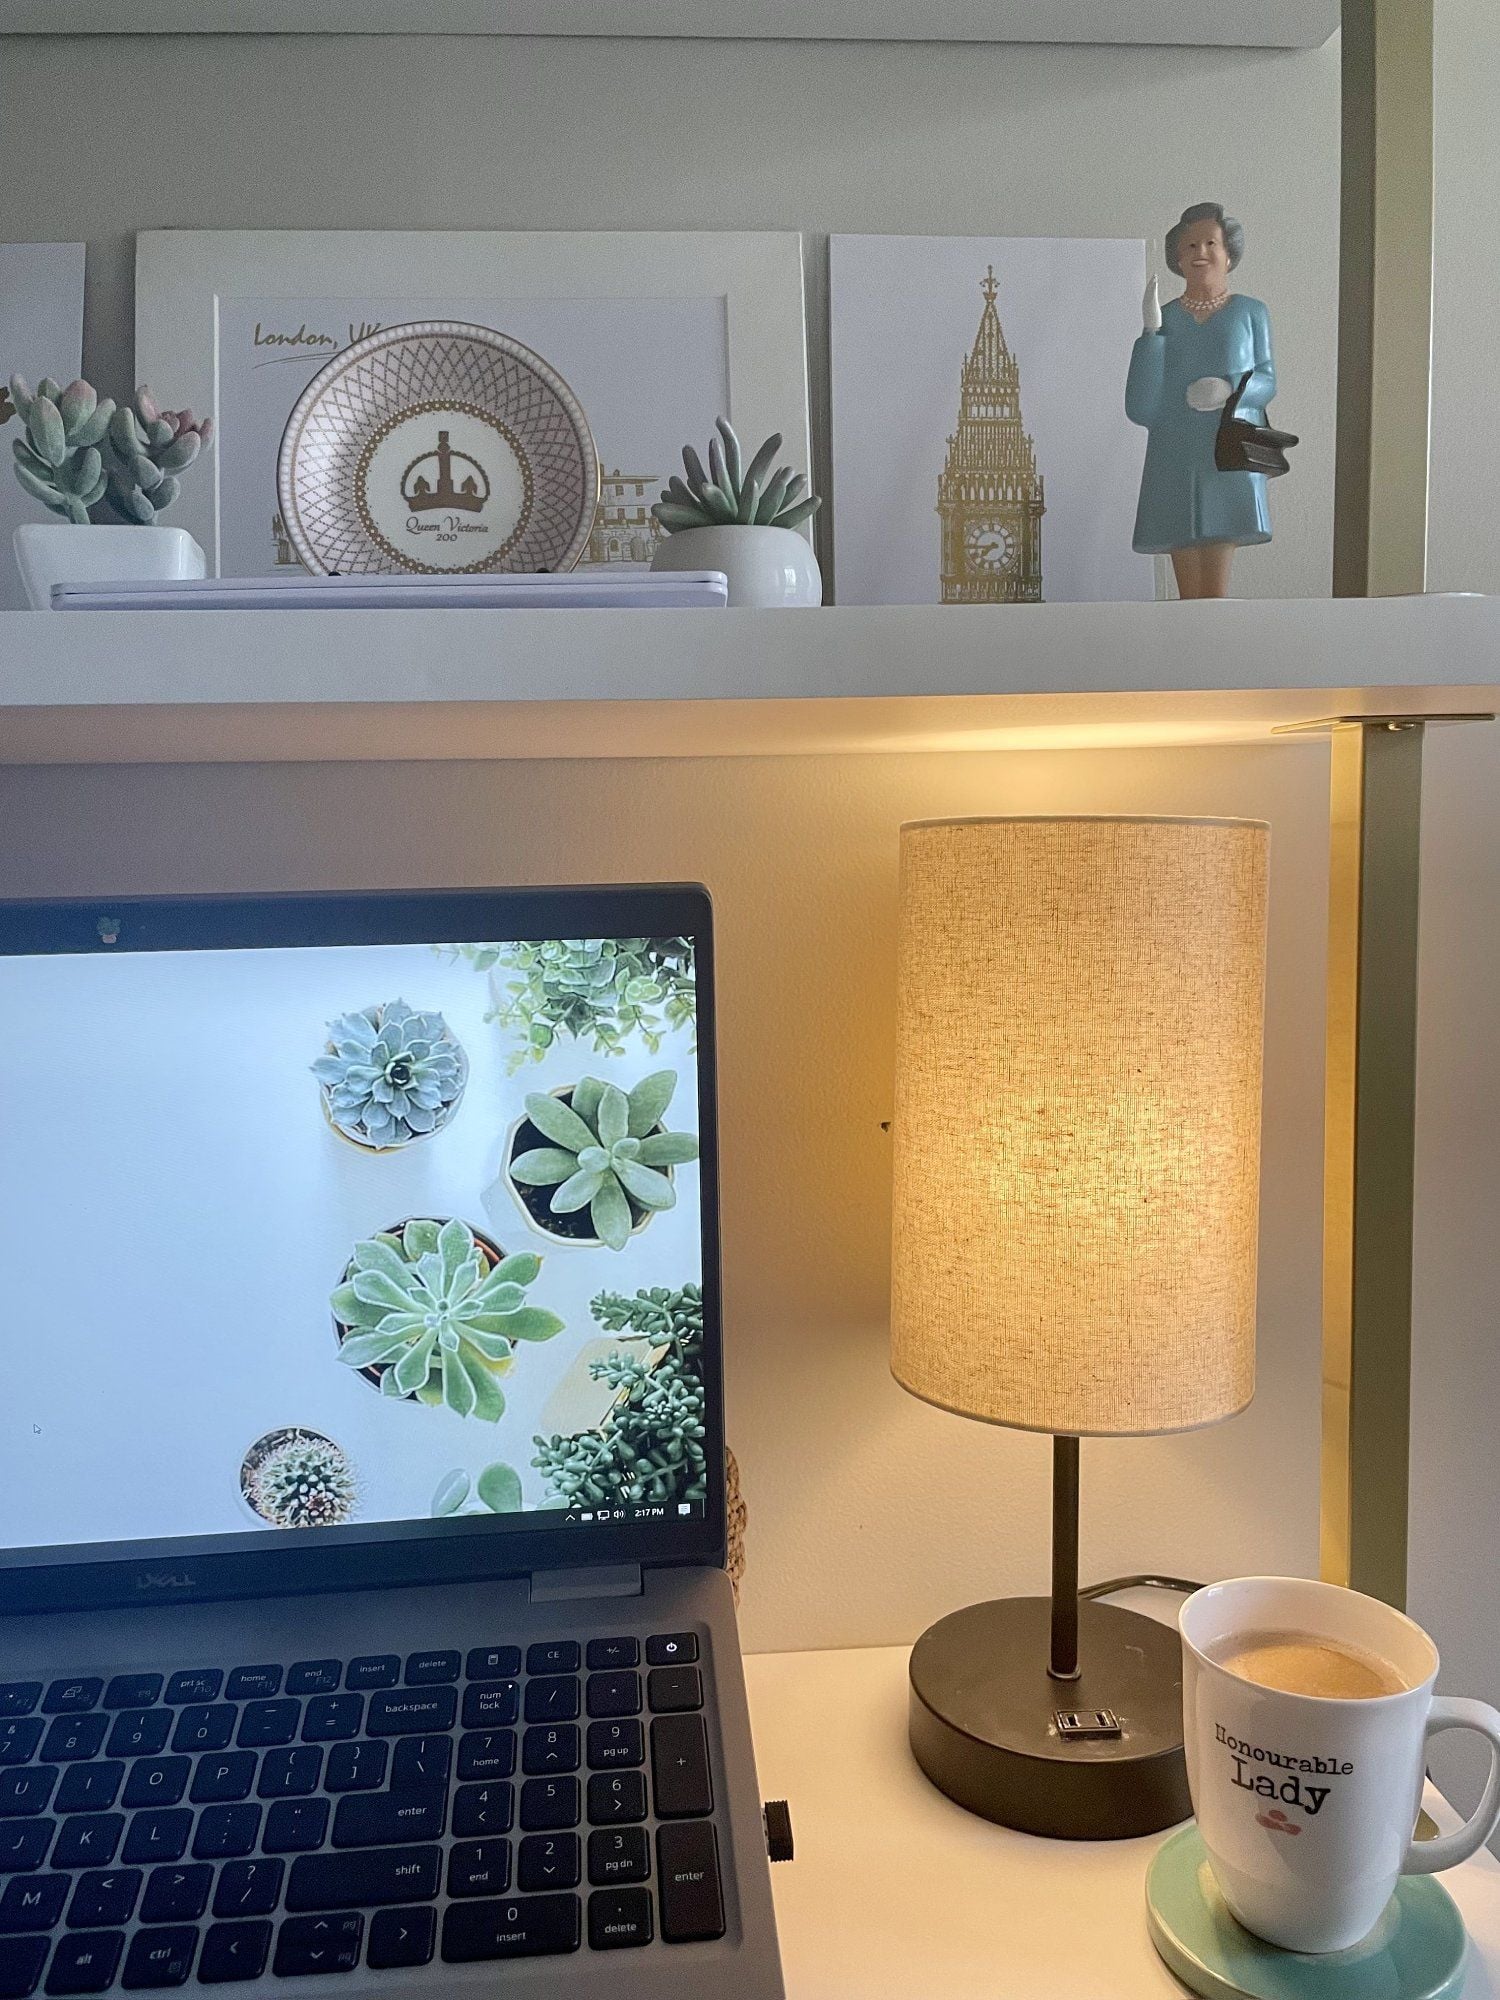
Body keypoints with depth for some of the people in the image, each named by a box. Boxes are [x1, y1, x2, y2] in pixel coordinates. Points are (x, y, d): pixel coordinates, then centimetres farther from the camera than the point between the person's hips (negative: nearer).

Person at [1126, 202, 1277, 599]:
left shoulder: (1250, 313, 7)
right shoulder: (1164, 319, 8)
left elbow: (1267, 381, 11)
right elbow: (1140, 410, -1)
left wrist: (1231, 389, -11)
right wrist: (1151, 333, -7)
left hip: (1229, 462, -1)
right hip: (1174, 466, 1)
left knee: (1215, 592, -10)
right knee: (1189, 595, 1)